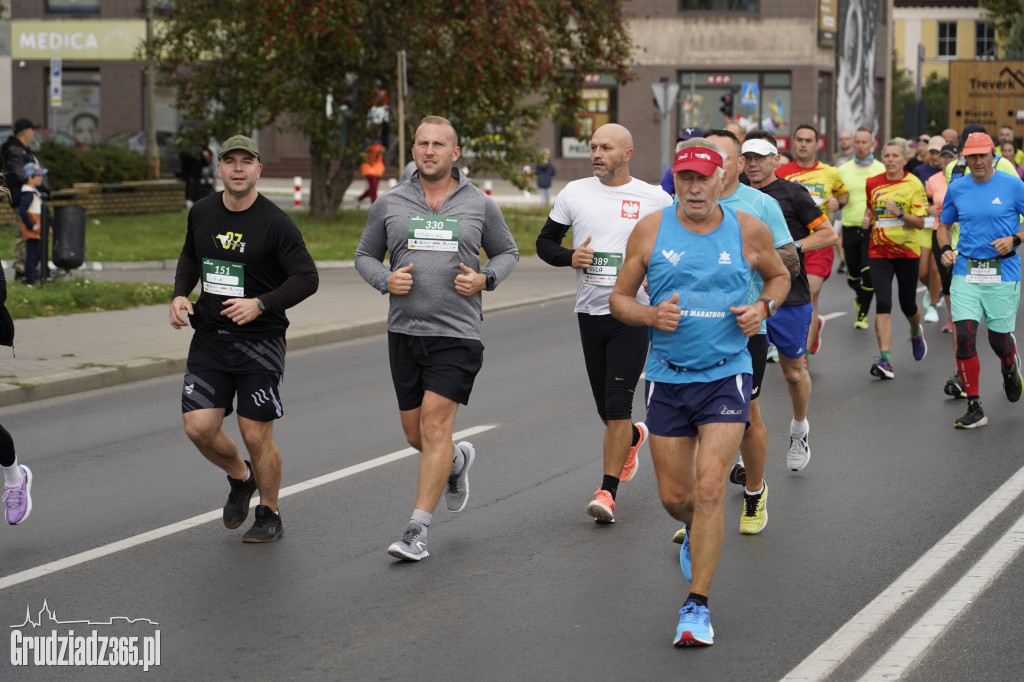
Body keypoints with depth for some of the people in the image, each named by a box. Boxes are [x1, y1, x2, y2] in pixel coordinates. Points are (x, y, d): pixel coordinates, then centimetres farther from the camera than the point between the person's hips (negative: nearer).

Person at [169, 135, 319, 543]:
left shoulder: (275, 223, -11)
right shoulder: (202, 213, 5)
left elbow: (307, 278, -10)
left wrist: (261, 304, -21)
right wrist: (180, 294, 6)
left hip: (260, 341, -4)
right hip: (209, 338, 4)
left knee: (256, 437, -2)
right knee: (199, 427, -6)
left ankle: (269, 515, 21)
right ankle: (240, 479, 26)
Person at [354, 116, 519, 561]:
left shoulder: (479, 205, 2)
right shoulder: (390, 204, 4)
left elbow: (507, 252, 15)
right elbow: (365, 255, 14)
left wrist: (485, 279, -5)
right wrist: (385, 280, -7)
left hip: (456, 333, -3)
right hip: (404, 330, 3)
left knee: (435, 425, -12)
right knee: (414, 433, 11)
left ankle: (418, 530, -9)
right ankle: (458, 460, 45)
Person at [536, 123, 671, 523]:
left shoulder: (654, 199, -2)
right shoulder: (574, 193, 5)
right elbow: (545, 242, 12)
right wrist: (570, 258, -8)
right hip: (589, 312, 4)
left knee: (617, 407, -12)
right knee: (607, 410, 13)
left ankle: (608, 491, -6)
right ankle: (633, 438, 47)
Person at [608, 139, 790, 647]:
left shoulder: (749, 231, 0)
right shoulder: (650, 231, -1)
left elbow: (779, 276, 18)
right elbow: (619, 299, 5)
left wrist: (763, 307, -3)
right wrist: (650, 315, -16)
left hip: (726, 376, -2)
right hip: (667, 379, 2)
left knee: (709, 490, -14)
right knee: (673, 496, 8)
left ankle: (697, 605, -7)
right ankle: (699, 533, 46)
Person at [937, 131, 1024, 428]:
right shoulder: (956, 189, 6)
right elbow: (944, 224, 19)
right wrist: (946, 249, 1)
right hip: (965, 272, 2)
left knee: (999, 339, 5)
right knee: (964, 336, -9)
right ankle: (974, 409, -2)